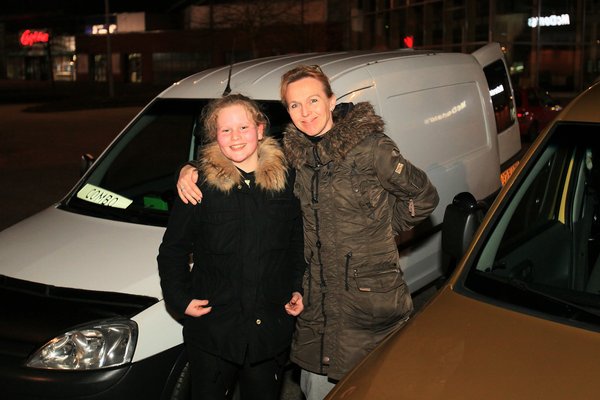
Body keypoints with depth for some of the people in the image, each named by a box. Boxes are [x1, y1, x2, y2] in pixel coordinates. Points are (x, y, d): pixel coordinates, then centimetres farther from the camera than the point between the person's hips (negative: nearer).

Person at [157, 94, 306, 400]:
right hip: (212, 329, -2)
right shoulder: (198, 184, -7)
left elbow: (299, 242, 12)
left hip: (271, 329, 2)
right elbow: (172, 250, 1)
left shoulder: (287, 179, 0)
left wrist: (298, 289, 4)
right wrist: (180, 299, -7)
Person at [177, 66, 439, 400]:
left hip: (370, 306, -4)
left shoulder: (370, 147, -11)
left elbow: (425, 196, -2)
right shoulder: (292, 153, 3)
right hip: (316, 306, 5)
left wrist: (383, 230, 2)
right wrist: (191, 170, -2)